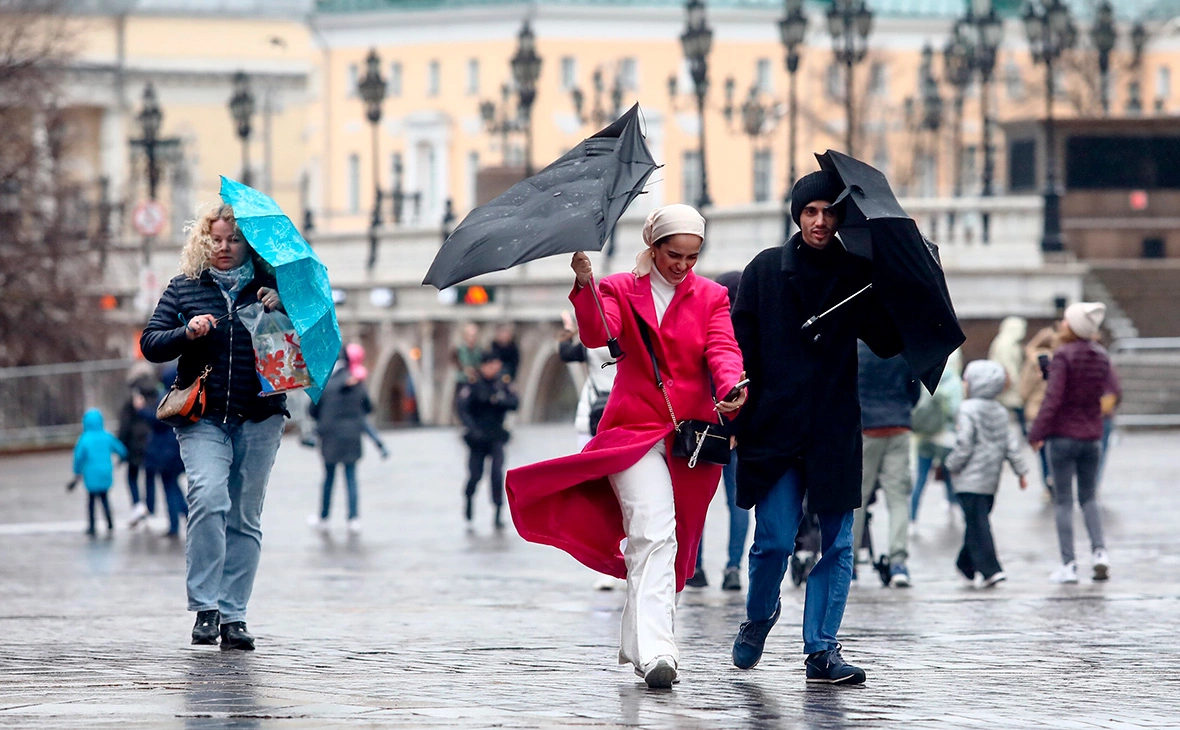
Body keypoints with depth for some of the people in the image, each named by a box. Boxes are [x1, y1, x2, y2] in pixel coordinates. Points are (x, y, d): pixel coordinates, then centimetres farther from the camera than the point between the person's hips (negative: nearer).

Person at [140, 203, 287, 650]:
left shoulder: (268, 287, 9)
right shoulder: (184, 289, 9)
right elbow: (150, 344, 5)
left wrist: (282, 310, -12)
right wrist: (186, 333, -13)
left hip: (259, 417, 1)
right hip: (204, 416, -1)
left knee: (245, 517, 4)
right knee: (208, 497, -22)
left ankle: (233, 614, 9)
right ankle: (205, 606, -17)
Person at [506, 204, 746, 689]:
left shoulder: (710, 297, 9)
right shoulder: (620, 290, 5)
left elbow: (722, 349, -6)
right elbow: (597, 335, -13)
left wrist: (732, 387, -28)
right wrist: (585, 287, -31)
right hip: (634, 429, -3)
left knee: (664, 541, 9)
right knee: (653, 532, -19)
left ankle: (638, 644, 24)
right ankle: (656, 652, -29)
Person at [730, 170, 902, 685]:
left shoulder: (857, 276, 8)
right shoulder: (765, 271, 5)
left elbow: (887, 343, 6)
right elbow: (740, 346, 3)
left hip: (834, 432, 2)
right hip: (774, 426, -2)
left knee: (835, 545, 0)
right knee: (775, 540, -5)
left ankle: (822, 650, 5)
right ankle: (759, 615, 23)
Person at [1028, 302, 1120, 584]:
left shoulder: (1063, 356, -14)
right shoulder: (1101, 357, 3)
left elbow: (1053, 398, -18)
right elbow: (1114, 390, 15)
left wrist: (1036, 433, -11)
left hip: (1063, 436, -5)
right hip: (1092, 436, 5)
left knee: (1063, 502, 1)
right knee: (1088, 498, 17)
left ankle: (1068, 565, -1)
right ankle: (1099, 552, -1)